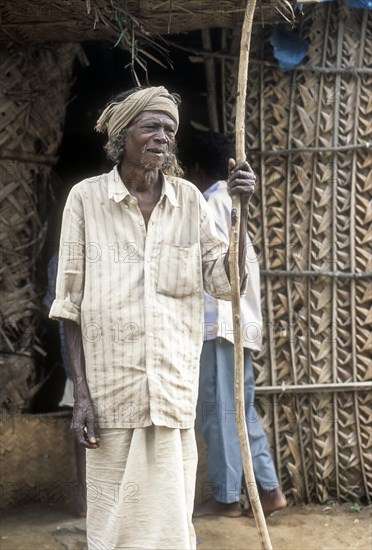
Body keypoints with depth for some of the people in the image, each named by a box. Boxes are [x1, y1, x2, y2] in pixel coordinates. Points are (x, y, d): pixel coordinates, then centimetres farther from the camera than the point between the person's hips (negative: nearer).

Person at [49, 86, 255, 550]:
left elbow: (226, 282, 4)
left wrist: (242, 208, -7)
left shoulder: (189, 199, 6)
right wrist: (81, 392, -5)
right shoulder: (86, 197, -1)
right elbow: (70, 302, 0)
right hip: (110, 391, -2)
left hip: (174, 390, 2)